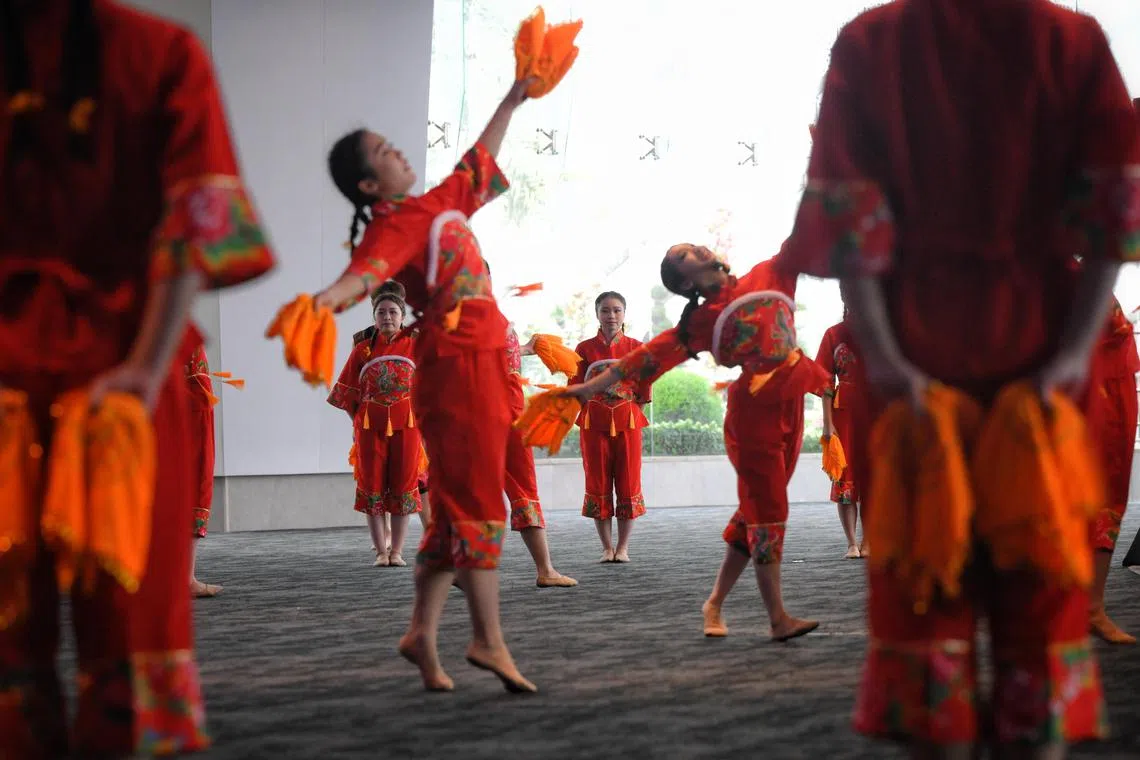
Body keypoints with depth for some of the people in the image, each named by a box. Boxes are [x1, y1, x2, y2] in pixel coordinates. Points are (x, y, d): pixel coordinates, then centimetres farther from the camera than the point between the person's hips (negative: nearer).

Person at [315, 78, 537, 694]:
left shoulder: (439, 205, 15)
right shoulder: (393, 227, -12)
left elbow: (480, 161, 31)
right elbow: (367, 270, -33)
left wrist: (514, 99, 38)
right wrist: (328, 298, -55)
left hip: (485, 366, 9)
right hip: (457, 366, -9)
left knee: (457, 506, 8)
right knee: (477, 503, -8)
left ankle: (423, 633, 11)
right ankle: (487, 639, -4)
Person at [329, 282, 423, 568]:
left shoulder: (414, 344, 2)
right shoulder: (363, 347, 4)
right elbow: (347, 391, 9)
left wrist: (420, 417, 2)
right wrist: (357, 422, 6)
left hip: (406, 425, -1)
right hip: (369, 426, 1)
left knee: (403, 486, 1)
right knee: (372, 486, 1)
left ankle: (397, 551, 8)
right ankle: (381, 551, 7)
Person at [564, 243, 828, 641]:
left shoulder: (768, 276, 13)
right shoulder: (701, 322, 2)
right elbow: (650, 356, -1)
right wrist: (590, 386, -5)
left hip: (789, 407, 5)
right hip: (753, 411, -5)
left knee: (756, 511, 8)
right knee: (766, 510, -6)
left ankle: (715, 604, 19)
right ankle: (778, 618, -3)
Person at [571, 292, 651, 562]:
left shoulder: (635, 347, 4)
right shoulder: (585, 348, 3)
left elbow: (644, 388, 6)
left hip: (627, 421, 0)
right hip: (594, 423, 0)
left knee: (628, 484, 1)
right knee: (598, 484, 2)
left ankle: (623, 547, 9)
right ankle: (607, 547, 11)